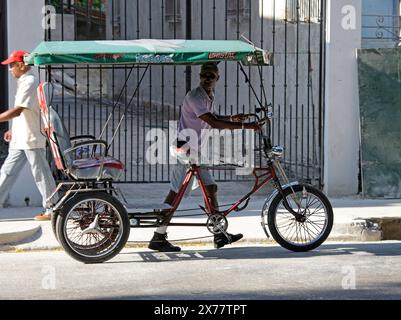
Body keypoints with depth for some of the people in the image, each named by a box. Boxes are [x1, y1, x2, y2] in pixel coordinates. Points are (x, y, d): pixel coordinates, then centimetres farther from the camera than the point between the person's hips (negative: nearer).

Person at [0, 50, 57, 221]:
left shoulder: (29, 82, -15)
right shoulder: (23, 82, 16)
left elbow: (17, 110, -23)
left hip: (32, 139, -10)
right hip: (20, 139, 10)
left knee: (41, 175, -2)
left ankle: (51, 210, 6)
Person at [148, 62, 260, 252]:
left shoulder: (209, 96, 11)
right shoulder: (194, 97, -20)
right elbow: (214, 123, -28)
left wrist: (232, 118, 16)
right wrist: (245, 126, -27)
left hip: (197, 151, 9)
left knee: (211, 188, 9)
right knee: (176, 193, -8)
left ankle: (220, 235, 15)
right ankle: (158, 238, -3)